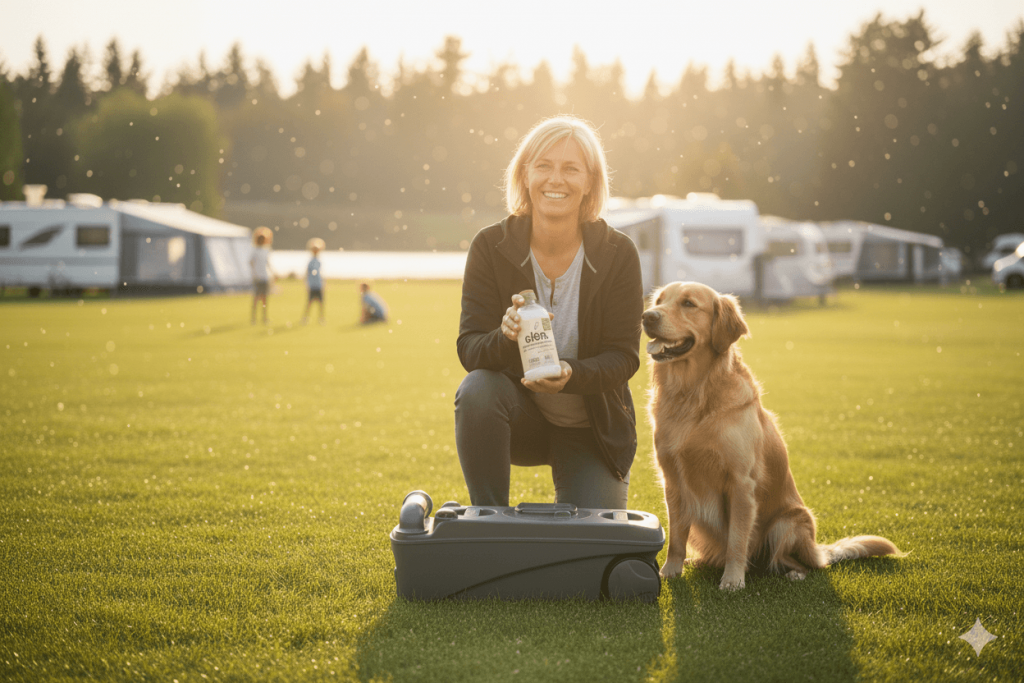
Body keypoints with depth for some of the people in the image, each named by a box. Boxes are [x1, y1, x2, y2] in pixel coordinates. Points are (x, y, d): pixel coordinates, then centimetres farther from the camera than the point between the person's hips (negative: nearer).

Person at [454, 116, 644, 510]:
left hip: (591, 432, 1)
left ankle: (571, 509, 27)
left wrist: (571, 375, -33)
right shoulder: (491, 247, -12)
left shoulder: (617, 254, -12)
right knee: (477, 389, -33)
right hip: (521, 416, 0)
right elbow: (469, 348, -14)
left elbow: (624, 356, -12)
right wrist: (505, 337, -38)